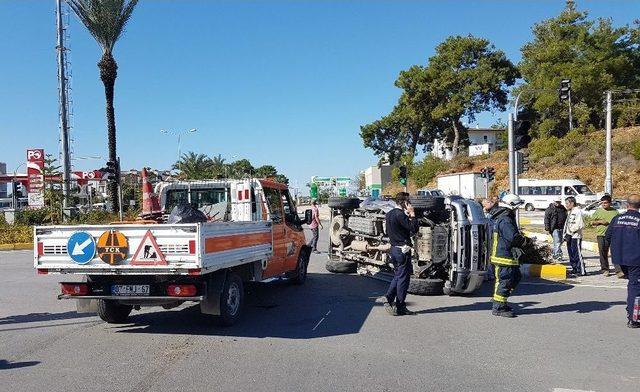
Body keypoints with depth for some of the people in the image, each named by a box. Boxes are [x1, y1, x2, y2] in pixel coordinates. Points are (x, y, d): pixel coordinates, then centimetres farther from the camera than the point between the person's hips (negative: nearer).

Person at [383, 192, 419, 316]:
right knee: (403, 278, 1)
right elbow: (414, 229, -20)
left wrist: (408, 216, 12)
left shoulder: (389, 214, 12)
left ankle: (389, 298, 10)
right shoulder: (400, 215, -18)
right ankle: (400, 307, 7)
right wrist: (412, 214, -12)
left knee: (397, 276, 19)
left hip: (394, 249, 9)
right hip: (403, 250, -9)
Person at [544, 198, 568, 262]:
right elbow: (546, 219, -6)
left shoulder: (563, 209, 15)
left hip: (561, 228, 7)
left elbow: (566, 218, 24)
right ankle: (558, 256, -16)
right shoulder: (550, 209, -3)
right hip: (554, 228, -7)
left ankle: (554, 254, 26)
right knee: (557, 242, -14)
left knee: (560, 242, 13)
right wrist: (547, 228, -13)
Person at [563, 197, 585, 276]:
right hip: (569, 237, 9)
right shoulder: (569, 212, 19)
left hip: (576, 236, -9)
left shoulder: (578, 211, -9)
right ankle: (574, 269, 19)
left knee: (577, 254, -8)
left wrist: (569, 233, -15)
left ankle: (582, 271, -4)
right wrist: (565, 234, 10)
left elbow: (579, 225, -17)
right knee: (571, 254, 11)